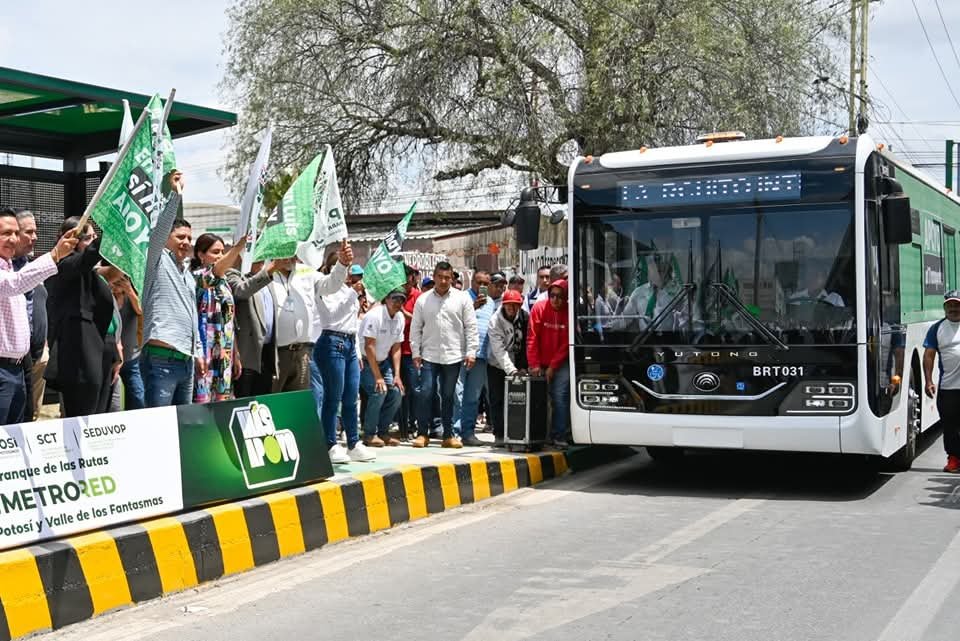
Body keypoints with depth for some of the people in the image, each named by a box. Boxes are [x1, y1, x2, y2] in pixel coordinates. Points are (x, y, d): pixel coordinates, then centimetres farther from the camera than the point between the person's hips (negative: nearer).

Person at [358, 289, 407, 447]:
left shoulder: (400, 318, -1)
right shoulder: (374, 316, -23)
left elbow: (396, 348, 5)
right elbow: (369, 347, -24)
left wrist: (396, 375, -3)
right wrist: (378, 377, -23)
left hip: (383, 361, 7)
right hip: (365, 361, -7)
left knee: (396, 392, -5)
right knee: (379, 391, -21)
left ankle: (383, 432, 9)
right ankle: (369, 435, -10)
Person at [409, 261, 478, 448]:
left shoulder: (462, 299, 2)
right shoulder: (423, 300, 5)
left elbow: (471, 327, 1)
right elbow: (416, 328, 6)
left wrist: (471, 352, -5)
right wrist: (416, 352, 0)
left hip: (453, 356, 0)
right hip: (429, 355, 0)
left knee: (448, 396, 8)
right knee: (426, 393, -5)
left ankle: (448, 435, 14)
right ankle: (423, 433, 4)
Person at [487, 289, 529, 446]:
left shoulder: (525, 317, -6)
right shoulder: (495, 321, -16)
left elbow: (527, 344, 0)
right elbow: (499, 350, -21)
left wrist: (523, 367, -7)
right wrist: (511, 370, -28)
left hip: (517, 366, 3)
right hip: (497, 366, -2)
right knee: (497, 401, -2)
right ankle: (499, 435, 3)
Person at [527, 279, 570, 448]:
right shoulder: (539, 308, -3)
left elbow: (566, 343, -6)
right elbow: (532, 337, -4)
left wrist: (553, 366, -9)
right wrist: (534, 364, -10)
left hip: (561, 364, -1)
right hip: (541, 363, 2)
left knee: (560, 398, -11)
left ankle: (559, 437, -9)